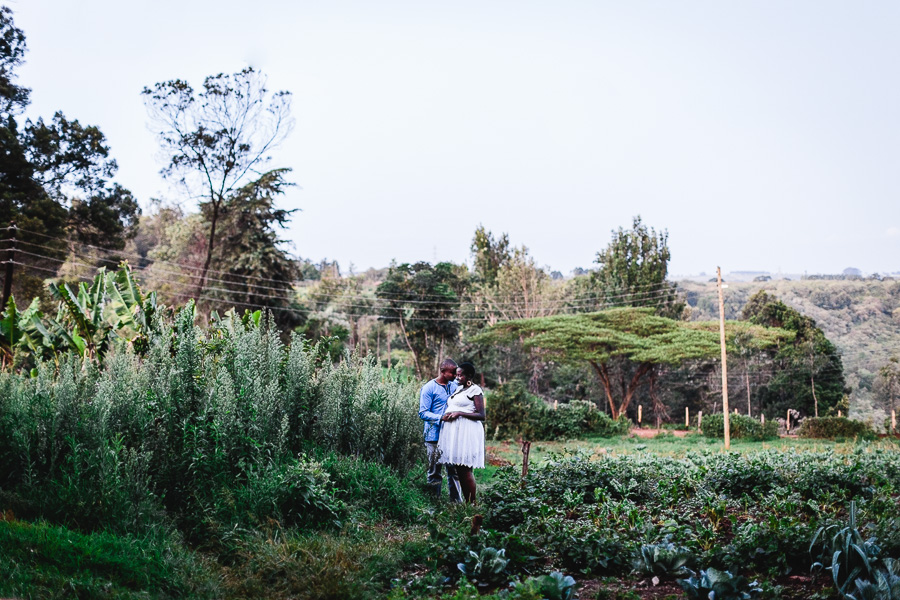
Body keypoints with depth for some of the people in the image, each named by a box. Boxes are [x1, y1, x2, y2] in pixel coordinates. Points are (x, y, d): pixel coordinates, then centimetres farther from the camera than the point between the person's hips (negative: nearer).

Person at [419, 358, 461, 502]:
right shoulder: (429, 388, -7)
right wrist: (441, 418, -23)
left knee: (454, 471, 7)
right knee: (435, 473, 2)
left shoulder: (454, 385, 12)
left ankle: (457, 502, 14)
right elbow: (423, 413, -10)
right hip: (435, 437, -5)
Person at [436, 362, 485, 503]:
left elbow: (481, 416, -10)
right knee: (459, 470, 6)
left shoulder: (475, 390, -5)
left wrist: (460, 413, -16)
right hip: (453, 431, 8)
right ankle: (466, 502, 9)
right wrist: (446, 415, 8)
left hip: (466, 432, -8)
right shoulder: (459, 389, 19)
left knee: (465, 470, -10)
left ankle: (472, 503, -6)